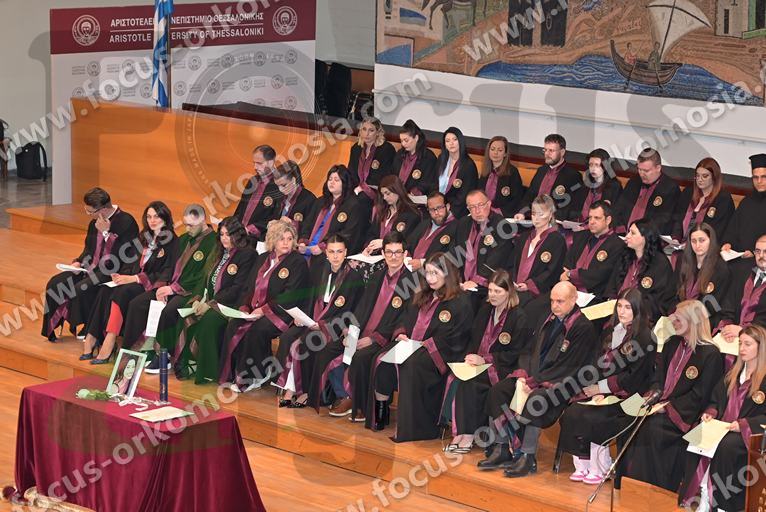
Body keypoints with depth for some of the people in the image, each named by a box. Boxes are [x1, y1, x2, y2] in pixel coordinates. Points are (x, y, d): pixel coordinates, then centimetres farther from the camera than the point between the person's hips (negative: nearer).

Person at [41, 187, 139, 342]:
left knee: (81, 289, -30)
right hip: (91, 267, 8)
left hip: (112, 272, -8)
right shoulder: (94, 223, 12)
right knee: (55, 284, -9)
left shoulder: (126, 222, -12)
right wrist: (78, 262, 5)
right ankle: (52, 328, 0)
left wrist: (106, 232, -17)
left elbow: (123, 255, -19)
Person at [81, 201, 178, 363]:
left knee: (122, 292, -33)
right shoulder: (145, 237, 20)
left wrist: (134, 278, -16)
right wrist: (123, 276, -2)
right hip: (139, 280, 7)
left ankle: (109, 343, -39)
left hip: (155, 285, -7)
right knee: (105, 291, -21)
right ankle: (91, 340, -30)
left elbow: (167, 274, -11)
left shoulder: (172, 241, -4)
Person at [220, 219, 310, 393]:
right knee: (233, 326, -20)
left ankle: (250, 378, -15)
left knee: (257, 330, -31)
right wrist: (244, 307, -3)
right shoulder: (262, 259, 19)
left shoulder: (298, 262, -3)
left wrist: (264, 310, -17)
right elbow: (249, 286, 18)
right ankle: (234, 373, -13)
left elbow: (291, 296, -12)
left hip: (281, 313, -6)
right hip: (254, 311, 6)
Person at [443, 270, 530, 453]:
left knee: (470, 382, -30)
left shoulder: (519, 318, -7)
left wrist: (484, 360, -15)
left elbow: (514, 355, -10)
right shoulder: (485, 310, 14)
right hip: (479, 363, 6)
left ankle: (468, 434, -23)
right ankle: (459, 431, -25)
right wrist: (470, 357, -3)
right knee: (454, 379, -22)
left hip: (502, 370, -6)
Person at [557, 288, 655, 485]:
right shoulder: (611, 331, 14)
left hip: (628, 396, -7)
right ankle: (582, 464, -12)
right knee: (571, 412, -18)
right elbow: (600, 365, 13)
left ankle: (601, 468, -11)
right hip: (605, 392, 7)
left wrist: (601, 387, -11)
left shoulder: (645, 337, -8)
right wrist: (598, 391, -4)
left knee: (590, 417, -27)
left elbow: (634, 377, -13)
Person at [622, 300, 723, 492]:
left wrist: (669, 407, -16)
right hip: (659, 405, 6)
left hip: (682, 414, -6)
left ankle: (660, 492, -20)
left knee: (654, 428, -31)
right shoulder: (672, 343, 16)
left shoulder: (710, 354, -8)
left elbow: (699, 395, -11)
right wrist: (654, 393, -6)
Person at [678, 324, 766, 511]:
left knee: (725, 445, -36)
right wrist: (710, 412, 3)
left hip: (751, 432, -6)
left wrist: (742, 424, -21)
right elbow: (717, 400, 24)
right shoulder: (733, 373, 18)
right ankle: (703, 495, -26)